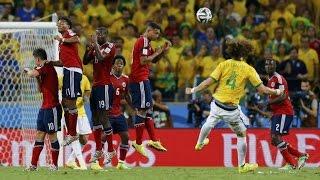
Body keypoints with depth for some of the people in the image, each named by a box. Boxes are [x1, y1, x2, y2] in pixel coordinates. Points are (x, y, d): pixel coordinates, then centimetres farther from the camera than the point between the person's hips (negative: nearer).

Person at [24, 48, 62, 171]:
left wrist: (27, 70, -5)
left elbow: (31, 74, -28)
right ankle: (33, 165, 6)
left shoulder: (47, 67, -13)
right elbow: (41, 90, 25)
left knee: (52, 136, -2)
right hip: (44, 108, 10)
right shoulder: (44, 70, 17)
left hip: (52, 109, -10)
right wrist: (38, 78, 10)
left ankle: (55, 165, 6)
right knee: (39, 136, 6)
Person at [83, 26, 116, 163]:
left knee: (104, 118, -10)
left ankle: (111, 151, -4)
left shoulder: (110, 47, -8)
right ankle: (98, 150, 15)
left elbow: (101, 57, -25)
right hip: (95, 85, 9)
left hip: (105, 85, -9)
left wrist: (95, 43, -17)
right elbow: (85, 62, 16)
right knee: (95, 118, 9)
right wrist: (88, 49, 1)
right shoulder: (96, 48, 17)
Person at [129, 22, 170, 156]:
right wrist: (157, 52, -9)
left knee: (148, 110, 11)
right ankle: (138, 143, -4)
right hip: (140, 80, -11)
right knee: (142, 110, -7)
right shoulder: (143, 41, -12)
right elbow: (143, 61, -21)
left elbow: (154, 60, 25)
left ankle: (154, 141, 13)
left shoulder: (145, 42, 20)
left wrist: (163, 51, 10)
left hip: (142, 79, 11)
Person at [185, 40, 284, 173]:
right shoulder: (248, 69, -6)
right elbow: (261, 89, -6)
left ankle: (200, 143, 57)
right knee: (241, 134, 17)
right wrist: (277, 92, 12)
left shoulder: (224, 65, -4)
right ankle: (242, 166, 23)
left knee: (210, 122, 33)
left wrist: (193, 90, 5)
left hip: (217, 105, 2)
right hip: (232, 110, -2)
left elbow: (209, 82, -8)